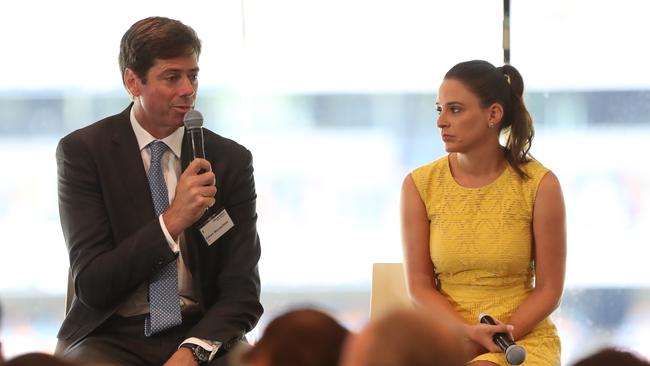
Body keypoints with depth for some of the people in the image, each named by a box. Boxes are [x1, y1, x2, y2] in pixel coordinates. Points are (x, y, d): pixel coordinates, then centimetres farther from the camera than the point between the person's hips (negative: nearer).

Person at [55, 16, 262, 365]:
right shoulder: (82, 150, -2)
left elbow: (242, 292, 1)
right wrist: (172, 220, -18)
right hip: (112, 336, -2)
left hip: (200, 336, 2)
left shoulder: (231, 160, 4)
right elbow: (91, 285, -9)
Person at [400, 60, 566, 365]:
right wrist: (471, 332, -14)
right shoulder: (419, 185, 0)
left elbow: (549, 289, -1)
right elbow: (419, 286, 2)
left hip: (523, 335, -2)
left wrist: (494, 339, -14)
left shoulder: (540, 185, -5)